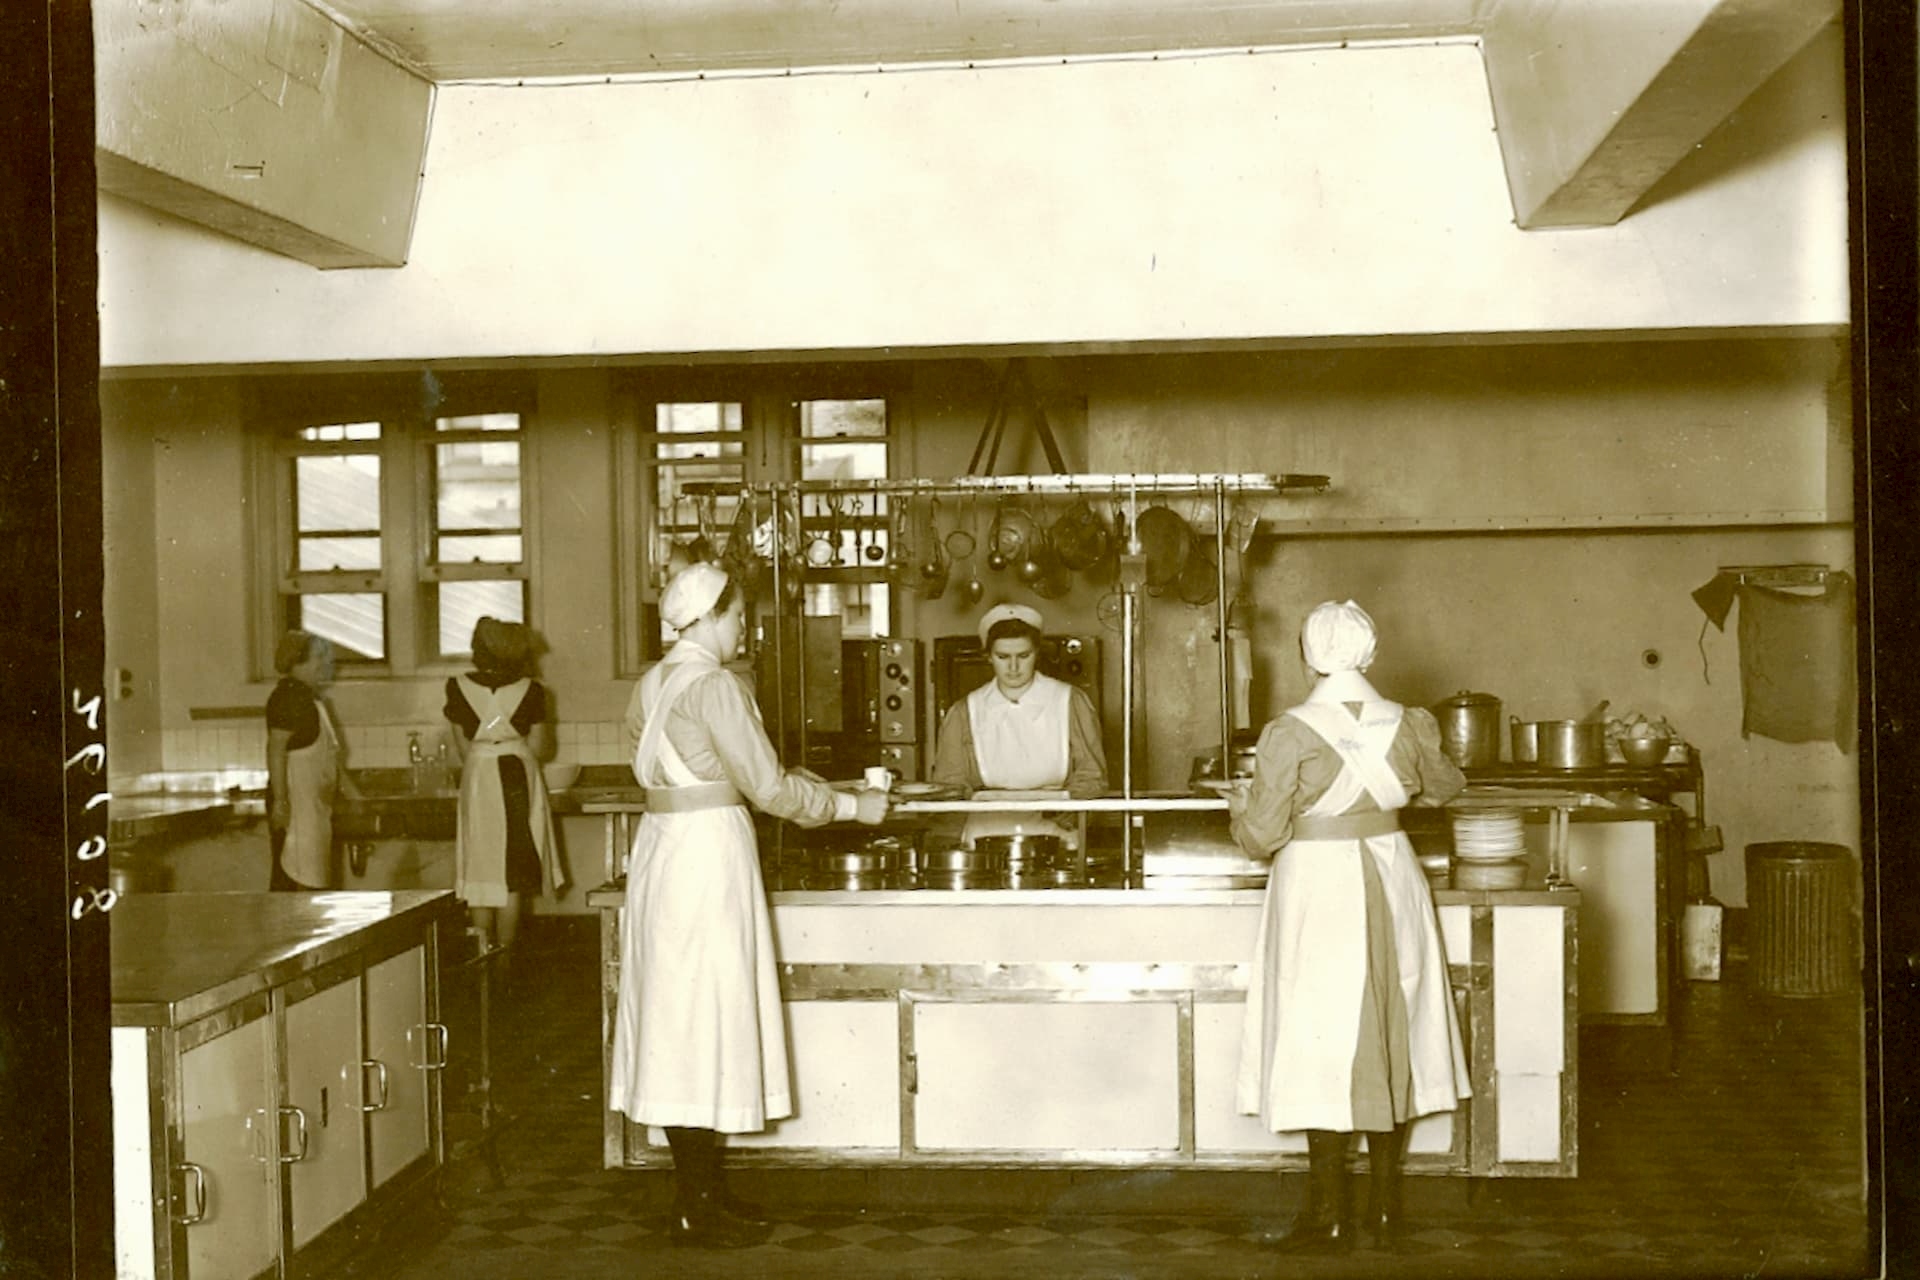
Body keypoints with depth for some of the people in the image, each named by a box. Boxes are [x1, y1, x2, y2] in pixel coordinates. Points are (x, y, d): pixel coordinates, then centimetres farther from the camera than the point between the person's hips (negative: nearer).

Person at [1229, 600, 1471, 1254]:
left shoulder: (1289, 734, -14)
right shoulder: (1407, 725, -2)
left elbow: (1262, 837, -10)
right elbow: (1443, 787, 18)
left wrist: (1239, 802, 11)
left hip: (1316, 889, -4)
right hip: (1391, 881, 4)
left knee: (1322, 1041, 3)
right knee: (1389, 1035, 13)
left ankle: (1328, 1216, 8)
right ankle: (1386, 1206, 20)